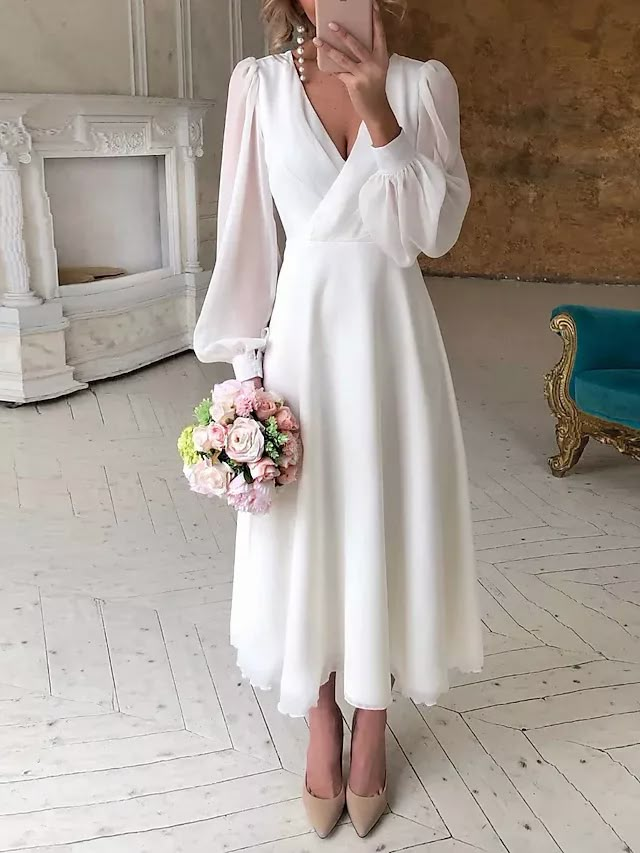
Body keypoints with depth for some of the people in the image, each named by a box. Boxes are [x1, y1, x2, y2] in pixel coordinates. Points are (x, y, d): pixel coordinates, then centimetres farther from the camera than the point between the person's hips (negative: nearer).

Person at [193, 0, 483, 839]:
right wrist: (249, 369, -3)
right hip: (304, 332, 0)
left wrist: (377, 108, -17)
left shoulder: (423, 82, 1)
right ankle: (323, 726, 31)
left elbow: (437, 227, -8)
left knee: (387, 531, 8)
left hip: (393, 336, 0)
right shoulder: (259, 83, 1)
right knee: (306, 535, 8)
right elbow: (248, 231, 1)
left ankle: (372, 732, 30)